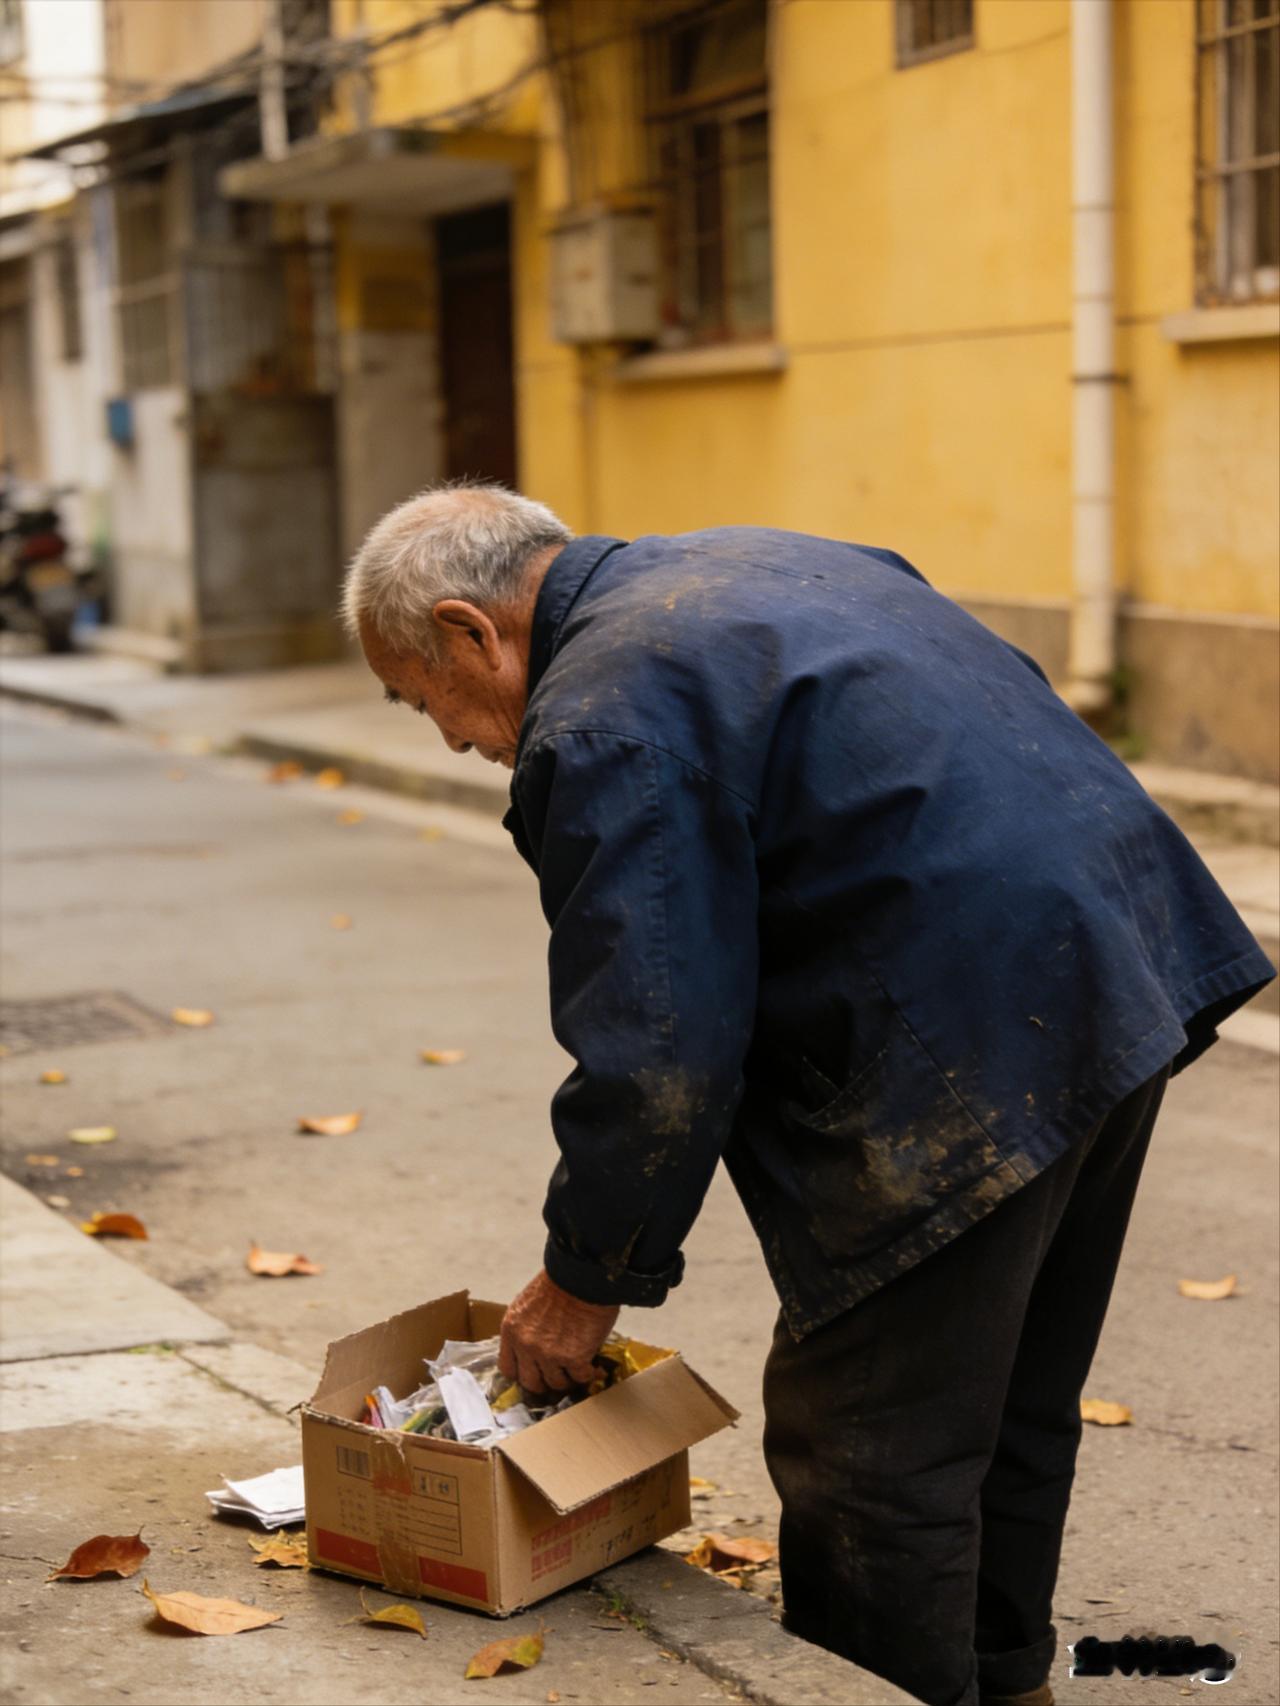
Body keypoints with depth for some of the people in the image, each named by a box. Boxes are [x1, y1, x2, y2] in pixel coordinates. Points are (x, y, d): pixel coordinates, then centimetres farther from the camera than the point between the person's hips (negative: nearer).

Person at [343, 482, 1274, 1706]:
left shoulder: (601, 723, -12)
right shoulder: (746, 563, 18)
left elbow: (658, 1051, -14)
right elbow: (1012, 705, 22)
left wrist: (586, 1276, 1)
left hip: (974, 1055, -11)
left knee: (869, 1445, 1)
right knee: (1009, 1401, 24)